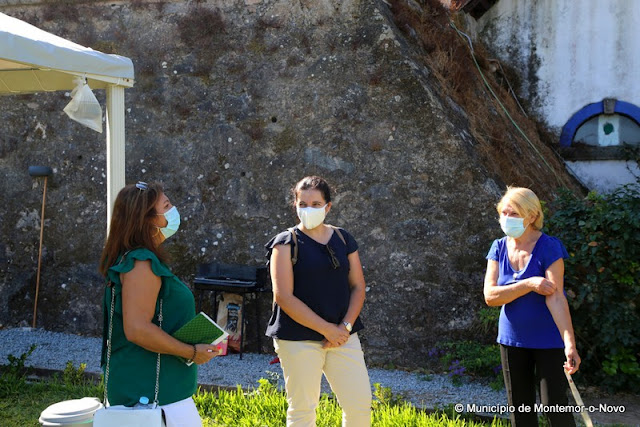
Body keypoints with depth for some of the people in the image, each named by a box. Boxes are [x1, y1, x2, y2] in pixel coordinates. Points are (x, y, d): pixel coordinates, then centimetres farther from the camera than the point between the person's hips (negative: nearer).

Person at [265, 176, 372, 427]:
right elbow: (284, 297, -12)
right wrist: (327, 329, -15)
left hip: (343, 336, 4)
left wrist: (346, 326, -8)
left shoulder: (344, 240, 10)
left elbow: (358, 286, 9)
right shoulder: (286, 243, -4)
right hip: (299, 338, -4)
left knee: (360, 404, 3)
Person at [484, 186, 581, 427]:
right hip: (512, 340, 5)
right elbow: (490, 296, -11)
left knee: (554, 405, -5)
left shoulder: (549, 248, -14)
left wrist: (570, 343, -33)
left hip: (548, 341, -5)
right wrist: (529, 284, -23)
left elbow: (555, 297, -23)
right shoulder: (499, 248, 0)